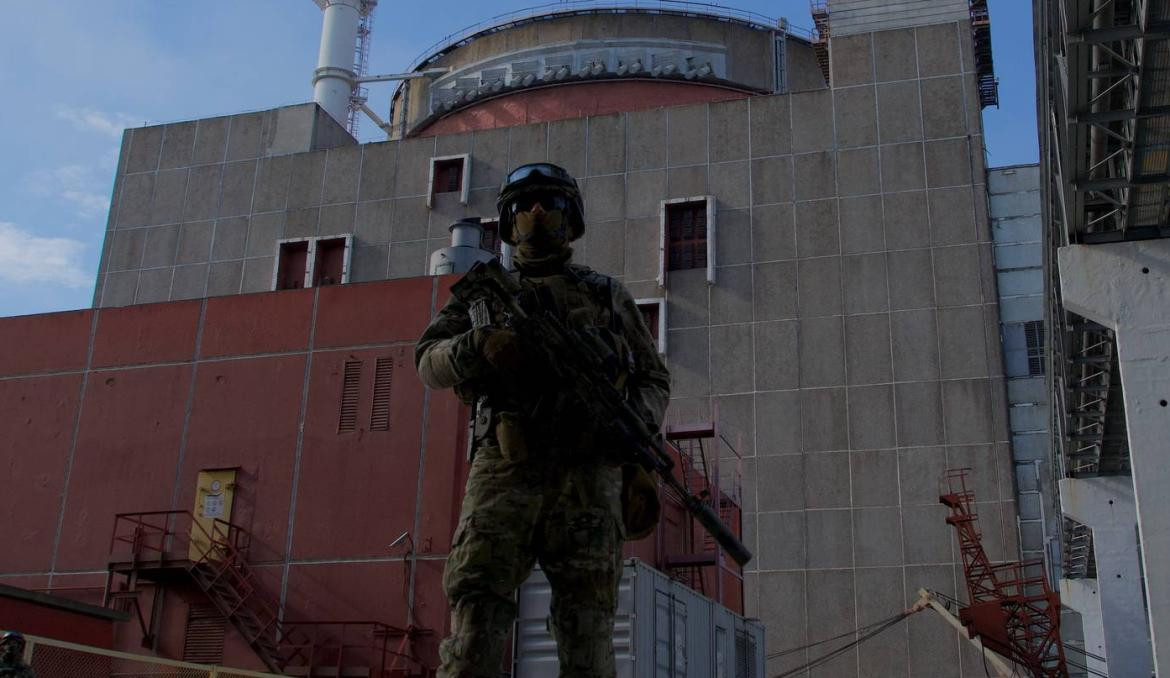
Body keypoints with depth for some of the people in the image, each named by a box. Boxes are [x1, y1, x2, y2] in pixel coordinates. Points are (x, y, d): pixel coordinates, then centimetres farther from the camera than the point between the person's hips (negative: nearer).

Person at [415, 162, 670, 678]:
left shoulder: (608, 295, 21)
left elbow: (652, 380, 19)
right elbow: (432, 364, 7)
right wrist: (482, 346, -16)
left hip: (586, 473, 0)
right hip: (506, 468, 0)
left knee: (585, 628, -7)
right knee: (476, 612, -13)